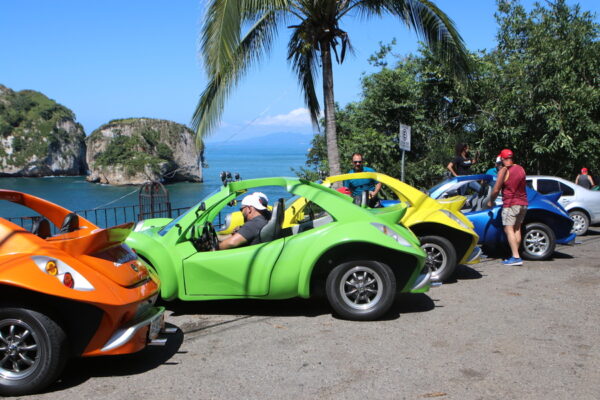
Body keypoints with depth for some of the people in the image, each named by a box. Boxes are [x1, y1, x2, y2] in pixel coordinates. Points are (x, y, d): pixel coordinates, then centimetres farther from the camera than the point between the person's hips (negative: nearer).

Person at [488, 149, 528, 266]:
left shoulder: (504, 170, -10)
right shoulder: (520, 168, 10)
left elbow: (496, 189, -9)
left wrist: (491, 201, 4)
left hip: (510, 204, -7)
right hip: (523, 203, 7)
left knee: (509, 229, -7)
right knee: (517, 229, 14)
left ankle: (516, 257, -15)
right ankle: (515, 254, 14)